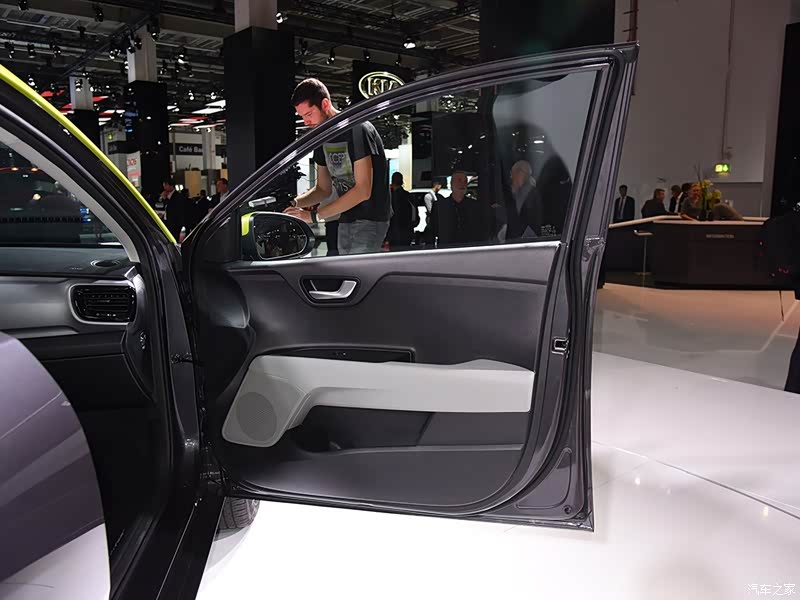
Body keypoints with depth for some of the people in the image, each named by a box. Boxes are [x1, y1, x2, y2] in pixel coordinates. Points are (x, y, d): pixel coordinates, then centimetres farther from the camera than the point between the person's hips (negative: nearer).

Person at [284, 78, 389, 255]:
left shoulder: (358, 129, -15)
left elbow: (363, 190, -22)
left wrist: (314, 215, -21)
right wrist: (294, 203, -4)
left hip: (370, 220, -8)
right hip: (346, 221, 8)